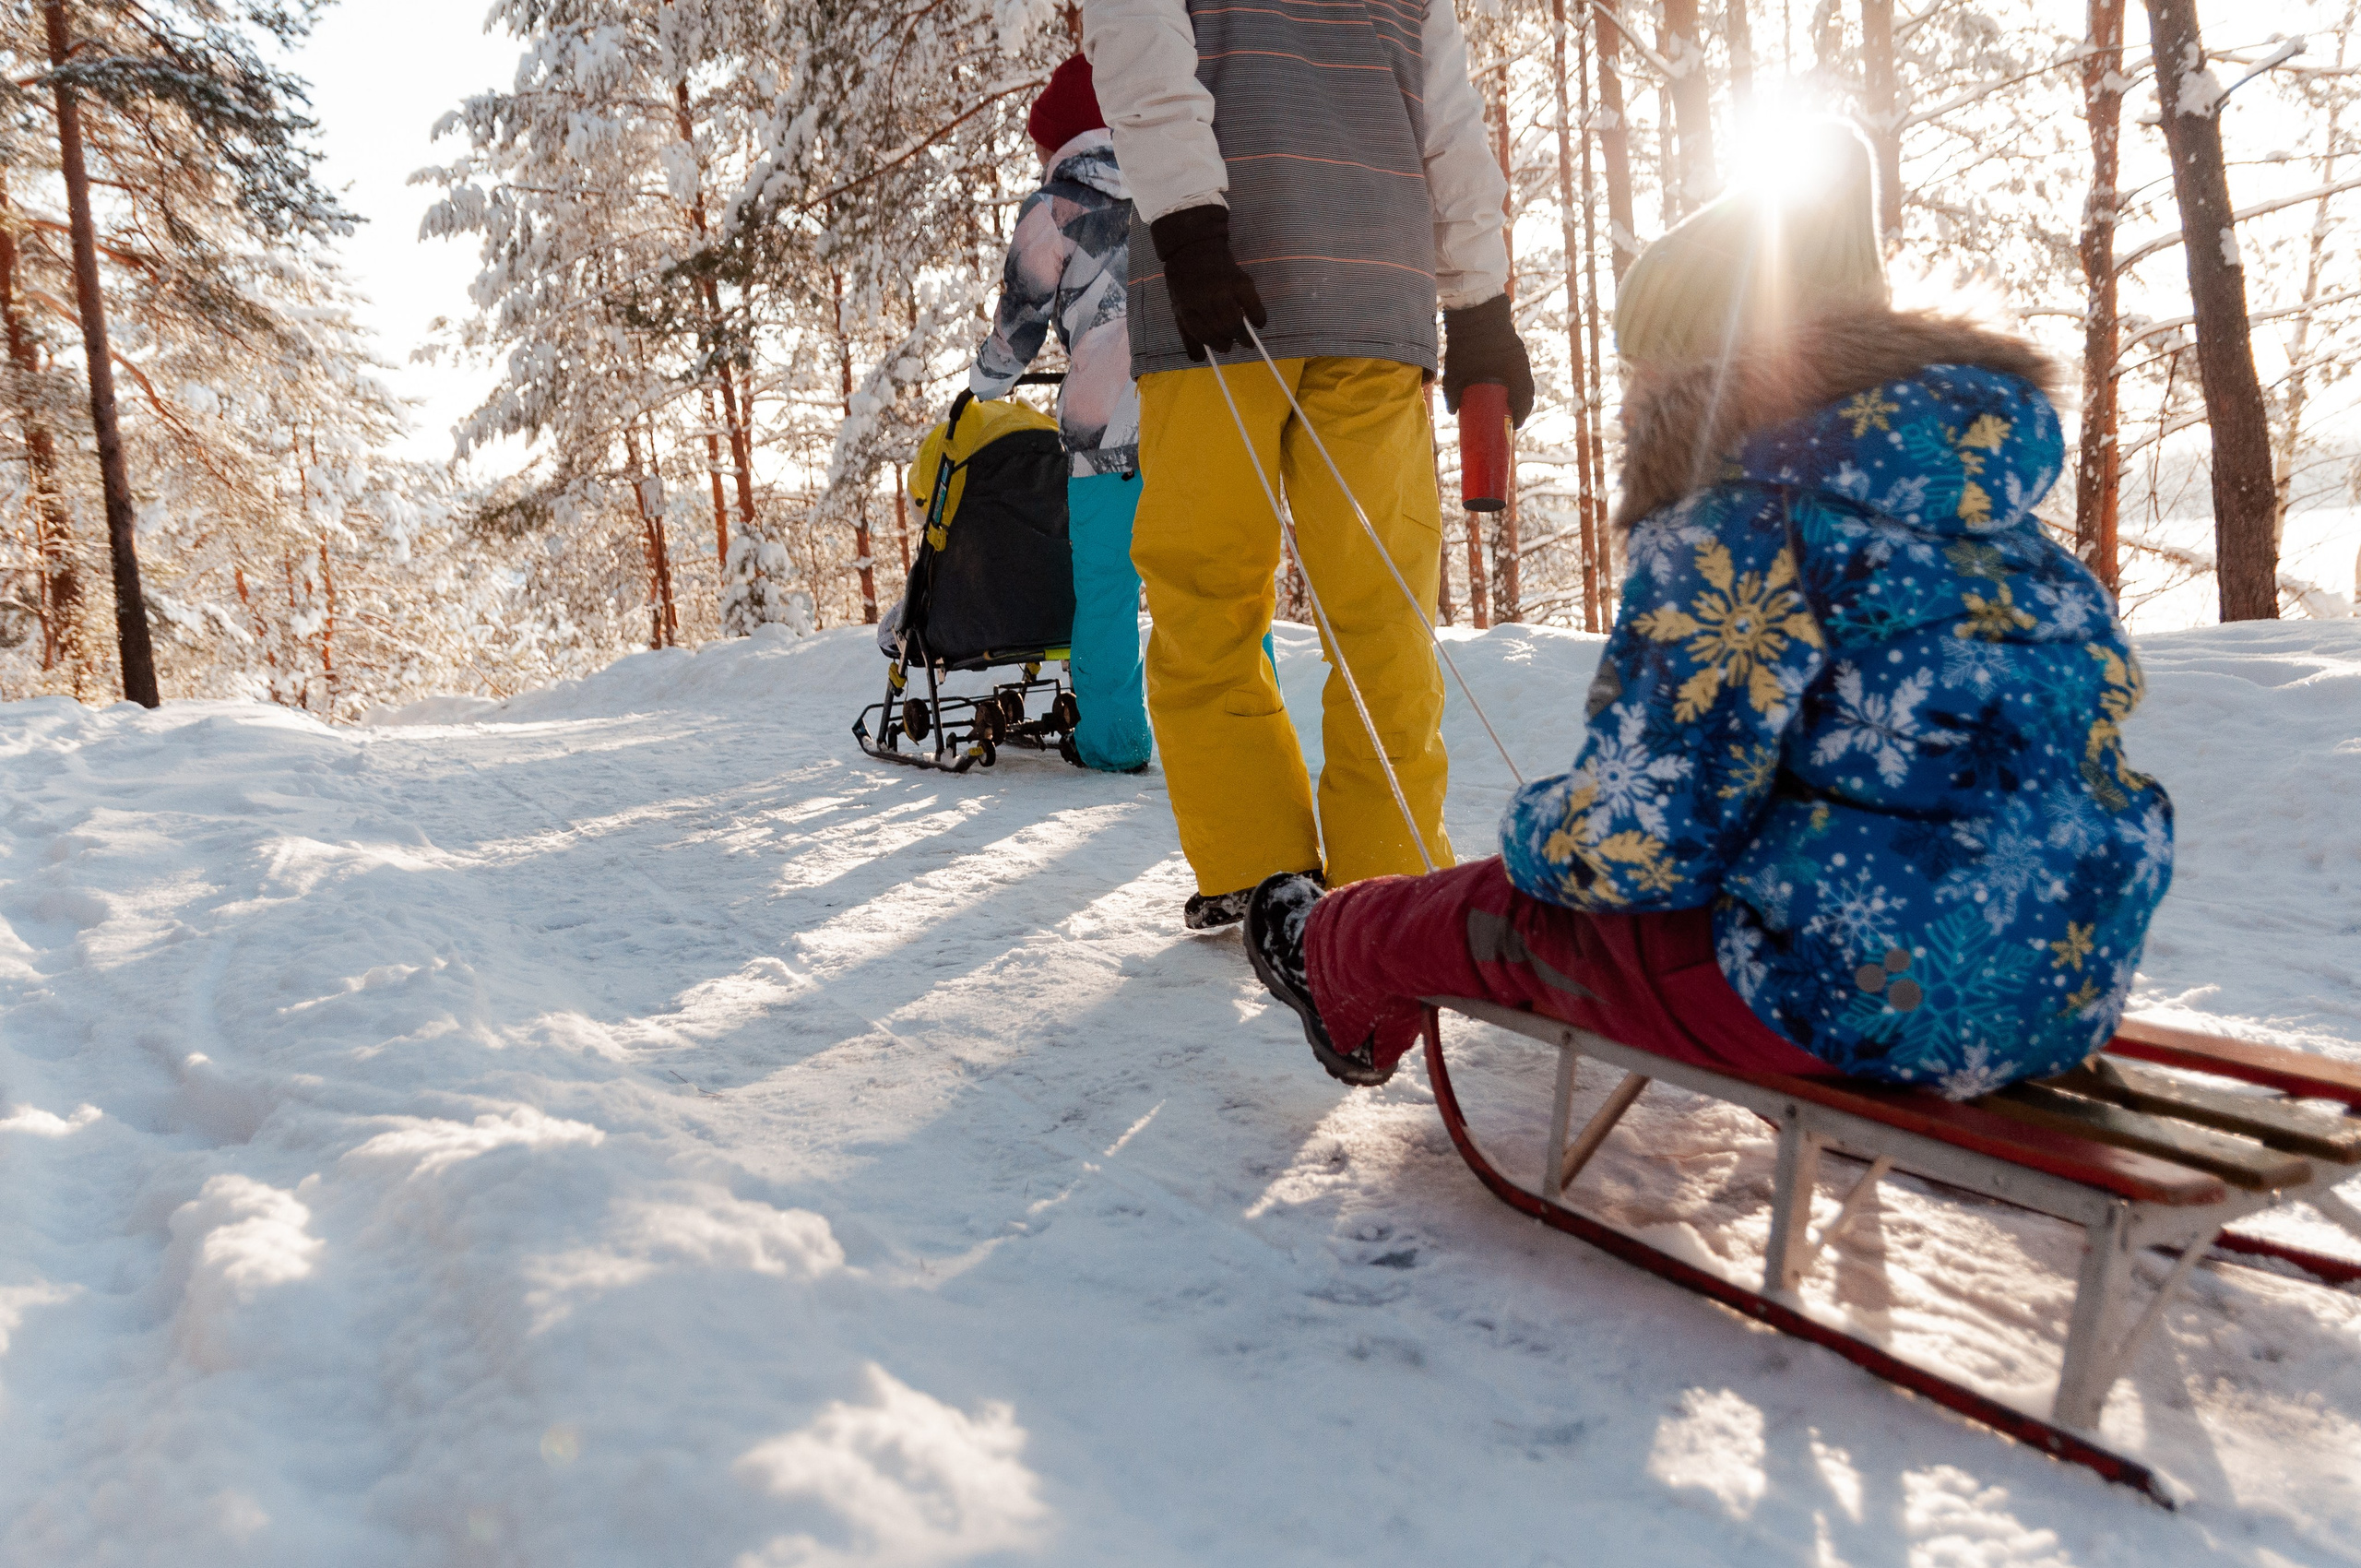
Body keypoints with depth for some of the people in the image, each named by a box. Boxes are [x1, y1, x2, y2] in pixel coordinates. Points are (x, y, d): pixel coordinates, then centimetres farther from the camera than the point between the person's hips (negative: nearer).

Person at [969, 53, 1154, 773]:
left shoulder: (1056, 209, 4)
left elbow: (1020, 322, 8)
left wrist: (984, 384, 26)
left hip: (1109, 429, -4)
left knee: (1106, 589, 6)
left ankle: (1113, 739, 9)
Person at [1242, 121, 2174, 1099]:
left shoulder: (1730, 533, -17)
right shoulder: (1995, 511, 9)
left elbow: (1638, 841, -19)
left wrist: (1531, 831, 4)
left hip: (1869, 997, -8)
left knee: (1496, 910, 14)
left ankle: (1334, 956, 44)